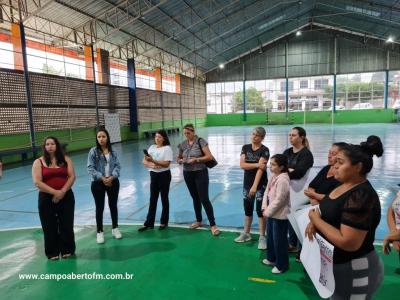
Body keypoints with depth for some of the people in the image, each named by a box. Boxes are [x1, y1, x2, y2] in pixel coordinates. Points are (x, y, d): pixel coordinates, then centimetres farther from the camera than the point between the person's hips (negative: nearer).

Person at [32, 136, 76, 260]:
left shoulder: (65, 159, 3)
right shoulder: (38, 162, -1)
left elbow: (72, 177, -4)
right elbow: (37, 182, -11)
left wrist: (62, 191, -17)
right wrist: (54, 192, -19)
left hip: (66, 196, 1)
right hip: (46, 198, -1)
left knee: (66, 225, 7)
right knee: (50, 227, 7)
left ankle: (67, 250, 23)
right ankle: (52, 253, 22)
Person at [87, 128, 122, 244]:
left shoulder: (113, 151, 2)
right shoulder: (93, 151, -6)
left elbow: (117, 166, -1)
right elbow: (90, 168, -10)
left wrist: (112, 177, -17)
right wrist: (102, 178, -18)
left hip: (113, 182, 3)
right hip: (98, 183, -2)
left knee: (113, 205, 14)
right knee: (99, 207, 7)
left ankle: (115, 228, 31)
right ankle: (99, 232, 22)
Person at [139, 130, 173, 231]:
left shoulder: (167, 148, -9)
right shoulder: (152, 147, 8)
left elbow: (166, 164, -18)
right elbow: (144, 161, 3)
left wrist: (153, 160, -23)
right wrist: (151, 165, -18)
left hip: (164, 175, -5)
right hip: (153, 175, 5)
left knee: (164, 199, 7)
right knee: (152, 199, 10)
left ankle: (164, 222, 21)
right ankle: (149, 223, 17)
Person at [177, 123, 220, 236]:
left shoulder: (200, 141, -10)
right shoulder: (183, 144, 5)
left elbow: (209, 156, -14)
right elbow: (178, 158, 16)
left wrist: (195, 159, -21)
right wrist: (180, 160, -7)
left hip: (200, 173, -5)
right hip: (188, 174, 5)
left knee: (204, 199, -7)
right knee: (195, 198, 16)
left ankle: (213, 225, 2)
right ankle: (199, 221, 32)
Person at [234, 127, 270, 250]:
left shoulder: (264, 150, -11)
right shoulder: (245, 148, 2)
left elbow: (261, 169, -20)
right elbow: (242, 165, -8)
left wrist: (255, 186, -27)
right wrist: (256, 164, -20)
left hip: (261, 184, -4)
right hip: (247, 183, 4)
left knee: (260, 210, 2)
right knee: (247, 209, 15)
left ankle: (262, 237, 14)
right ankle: (246, 233, 29)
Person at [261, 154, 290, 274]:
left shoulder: (282, 180, -25)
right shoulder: (273, 176, 5)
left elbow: (279, 200, -25)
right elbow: (267, 192, 8)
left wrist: (268, 211, -16)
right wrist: (265, 208, -2)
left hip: (279, 215, -9)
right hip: (271, 213, 10)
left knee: (279, 240, 5)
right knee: (270, 237, 23)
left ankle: (281, 265, 22)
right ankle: (271, 258, 42)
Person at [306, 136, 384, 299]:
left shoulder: (361, 197, -28)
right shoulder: (345, 186, 1)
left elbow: (348, 243, -33)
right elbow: (331, 212, 15)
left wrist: (316, 220, -22)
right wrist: (315, 221, -6)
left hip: (355, 272, -9)